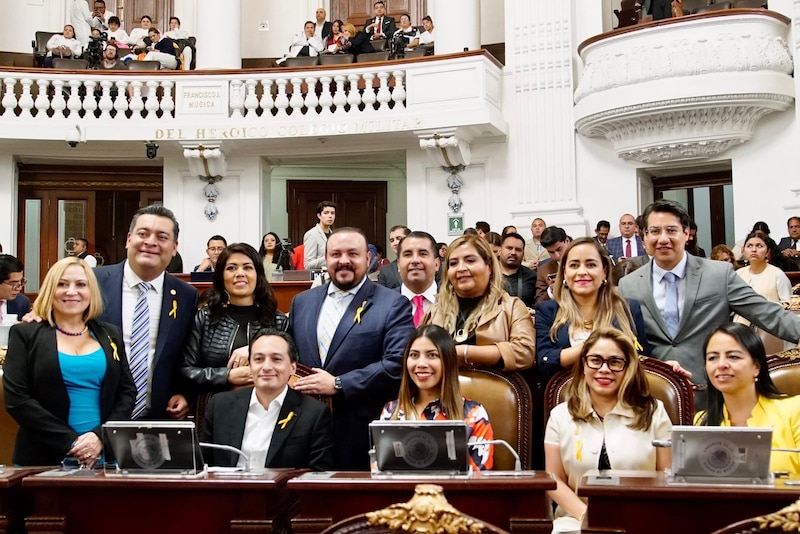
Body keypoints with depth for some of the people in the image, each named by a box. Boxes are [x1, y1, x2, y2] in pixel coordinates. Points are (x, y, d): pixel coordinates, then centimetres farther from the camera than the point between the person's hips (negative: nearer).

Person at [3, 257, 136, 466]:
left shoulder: (110, 335, 10)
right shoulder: (25, 334, 1)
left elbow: (127, 392, 7)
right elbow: (16, 398, -7)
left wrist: (100, 436, -10)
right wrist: (70, 442, -13)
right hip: (43, 458, -2)